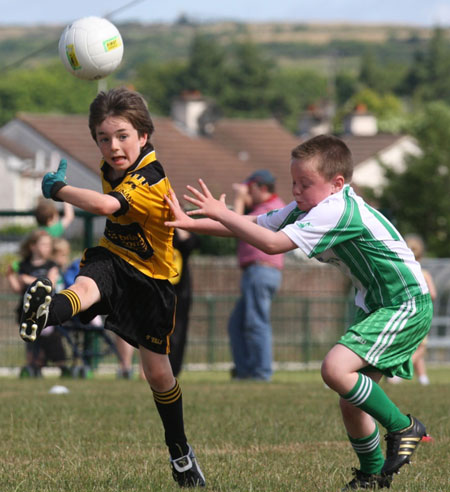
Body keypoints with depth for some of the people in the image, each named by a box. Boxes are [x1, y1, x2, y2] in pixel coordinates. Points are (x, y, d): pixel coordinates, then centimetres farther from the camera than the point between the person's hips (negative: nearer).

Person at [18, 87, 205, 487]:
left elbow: (105, 205, -45)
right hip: (111, 259, 4)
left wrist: (58, 189, -35)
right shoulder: (112, 167, -3)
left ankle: (180, 451, 28)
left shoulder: (151, 182, -27)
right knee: (86, 287, -36)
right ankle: (44, 312, -74)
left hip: (150, 277, -4)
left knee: (158, 371, 5)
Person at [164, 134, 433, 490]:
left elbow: (272, 243, -28)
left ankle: (404, 428, -10)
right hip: (375, 307, 10)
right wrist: (190, 223, -3)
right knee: (351, 404, 8)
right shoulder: (308, 209, 5)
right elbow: (255, 225, 6)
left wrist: (219, 213, -22)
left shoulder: (338, 211, -24)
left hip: (407, 307, -10)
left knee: (336, 368, -26)